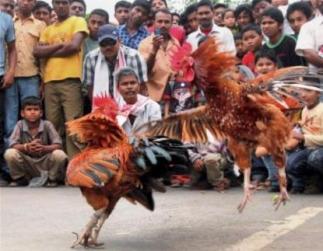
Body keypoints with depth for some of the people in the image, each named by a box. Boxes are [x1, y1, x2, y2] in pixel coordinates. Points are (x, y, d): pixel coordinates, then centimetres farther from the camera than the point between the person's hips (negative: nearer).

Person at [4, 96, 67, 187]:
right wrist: (26, 147, -37)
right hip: (27, 165, 1)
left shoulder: (47, 124, -11)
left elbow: (58, 145, -18)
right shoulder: (20, 125, -9)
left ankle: (52, 179, 1)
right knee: (10, 153, -24)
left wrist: (43, 148, -38)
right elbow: (12, 145, -17)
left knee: (59, 155, -28)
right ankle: (19, 179, 4)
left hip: (45, 162, -1)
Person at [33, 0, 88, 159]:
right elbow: (37, 52, 9)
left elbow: (74, 46, -8)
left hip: (70, 80, -5)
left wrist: (50, 52, 3)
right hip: (50, 81, 5)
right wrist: (60, 44, -3)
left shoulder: (78, 22, 8)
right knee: (52, 124, 5)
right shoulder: (48, 30, 23)